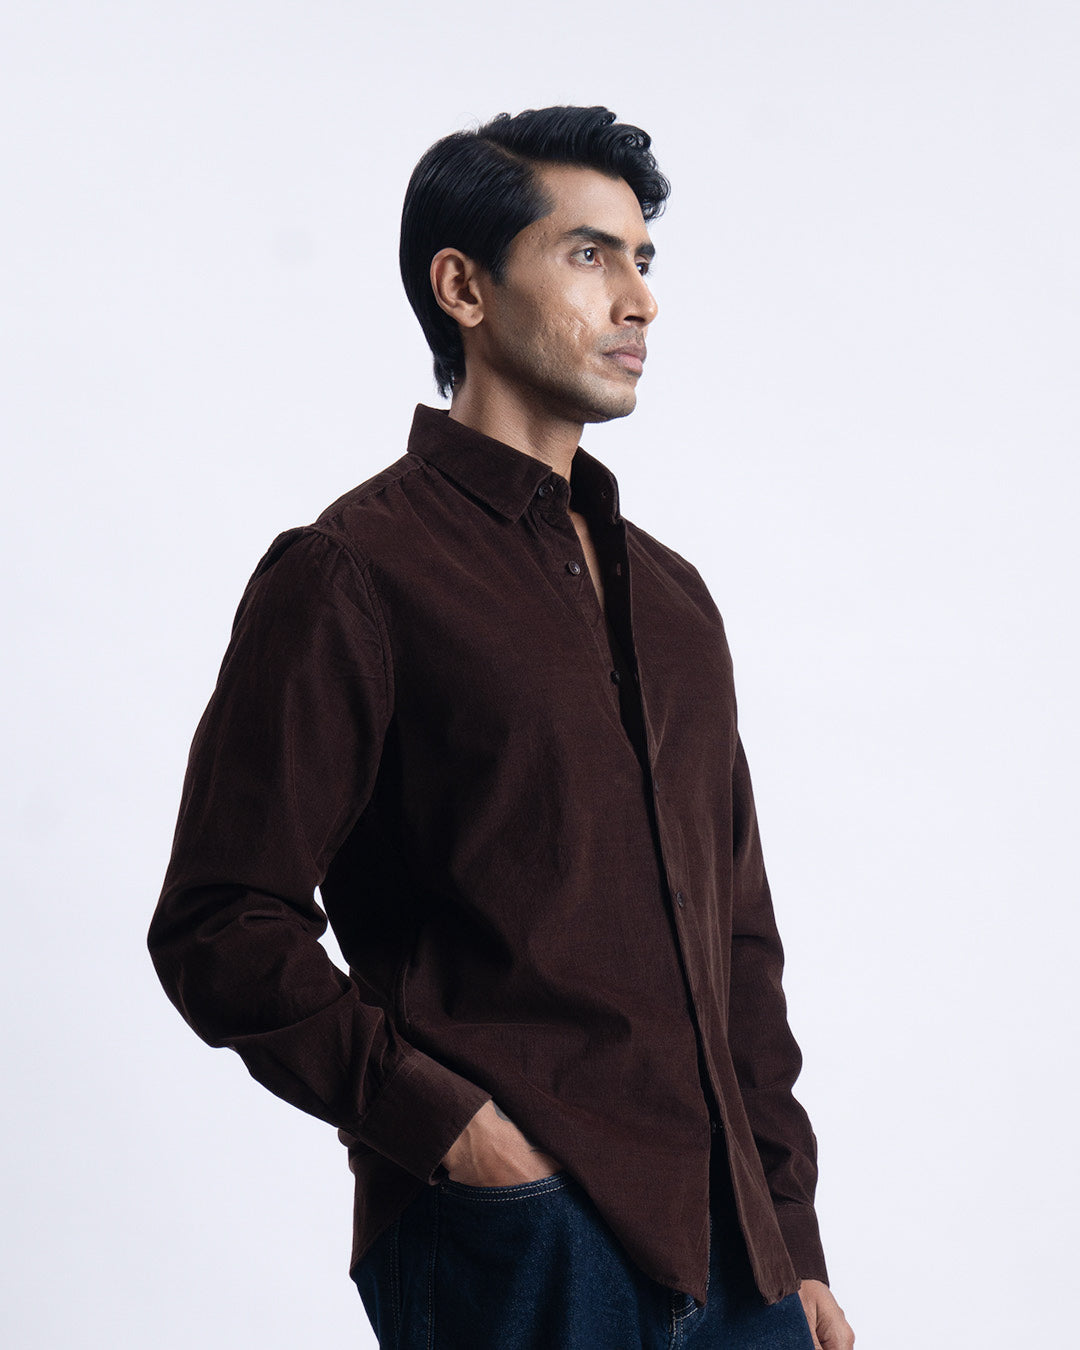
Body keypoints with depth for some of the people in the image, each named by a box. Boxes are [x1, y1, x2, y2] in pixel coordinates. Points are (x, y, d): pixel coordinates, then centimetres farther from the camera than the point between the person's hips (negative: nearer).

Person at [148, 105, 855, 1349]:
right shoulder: (354, 572, -6)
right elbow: (222, 929, -11)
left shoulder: (669, 594, 15)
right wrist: (444, 1122, -18)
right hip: (517, 1243, -6)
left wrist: (790, 1231, 14)